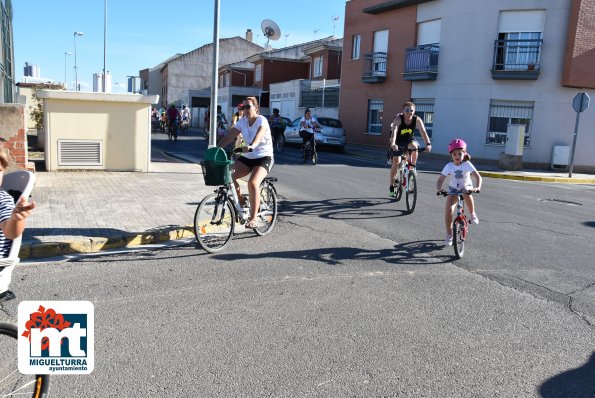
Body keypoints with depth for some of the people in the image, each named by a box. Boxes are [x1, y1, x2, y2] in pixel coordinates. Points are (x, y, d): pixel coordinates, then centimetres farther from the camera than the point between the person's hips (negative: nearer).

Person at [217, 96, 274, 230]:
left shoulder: (262, 121, -14)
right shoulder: (242, 122, 4)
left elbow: (259, 135, -36)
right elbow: (229, 137, -4)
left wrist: (251, 146, -56)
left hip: (263, 157, -6)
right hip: (247, 157, 6)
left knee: (253, 183, -30)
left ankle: (253, 219, -21)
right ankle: (241, 201, 7)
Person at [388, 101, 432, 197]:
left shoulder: (417, 120, -18)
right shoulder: (398, 119, -25)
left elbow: (423, 132, -27)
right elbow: (394, 131, -40)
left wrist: (428, 144, -44)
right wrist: (393, 144, -57)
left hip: (408, 140, 2)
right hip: (397, 142, -2)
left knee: (414, 146, -32)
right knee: (396, 162, -12)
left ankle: (412, 167, -10)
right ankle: (391, 187, 0)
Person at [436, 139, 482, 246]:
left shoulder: (467, 164, -19)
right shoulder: (449, 166, -16)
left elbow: (478, 177, -27)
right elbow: (440, 180, -18)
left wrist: (477, 187, -46)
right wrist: (439, 189, -38)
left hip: (466, 187, -1)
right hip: (453, 189, 1)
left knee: (466, 193, -39)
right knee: (448, 210, -16)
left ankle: (473, 214, -13)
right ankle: (449, 235, 1)